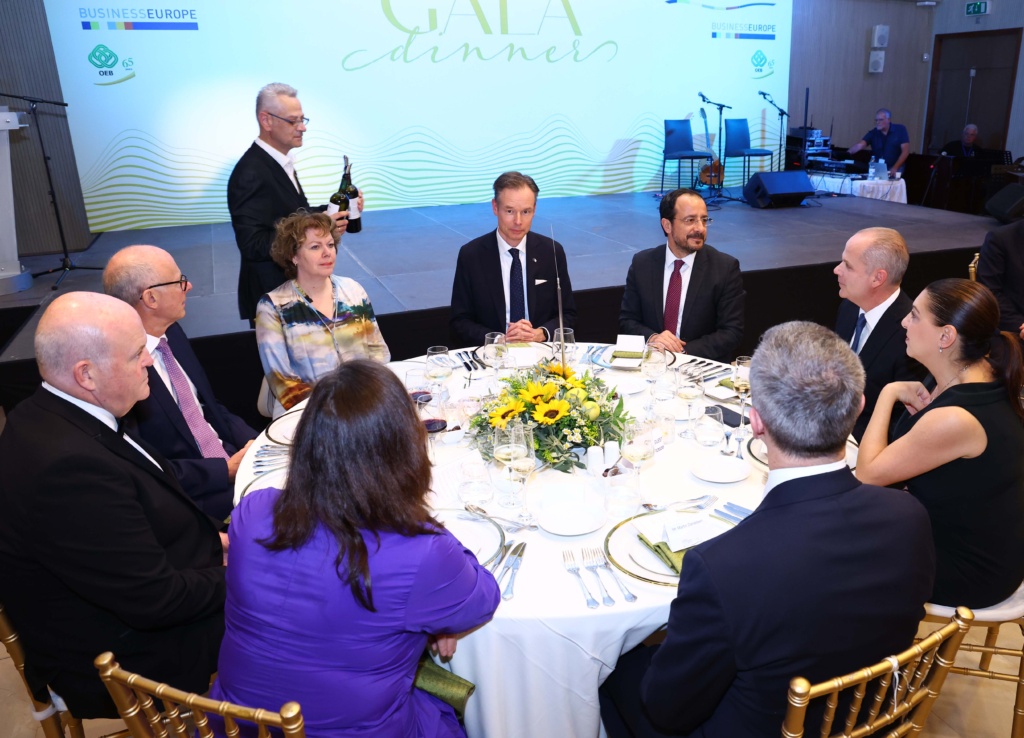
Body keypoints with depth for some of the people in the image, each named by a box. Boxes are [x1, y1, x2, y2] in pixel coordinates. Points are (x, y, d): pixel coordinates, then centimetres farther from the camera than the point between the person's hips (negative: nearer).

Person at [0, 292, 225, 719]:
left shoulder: (47, 419, -4)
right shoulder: (69, 464, -35)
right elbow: (155, 600, -29)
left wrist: (209, 540, -1)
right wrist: (235, 577, -13)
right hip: (127, 665, -9)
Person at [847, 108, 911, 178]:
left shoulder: (900, 130, -4)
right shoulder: (873, 133, 0)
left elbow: (905, 151, -10)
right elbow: (859, 145, -17)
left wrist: (895, 168, -22)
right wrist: (848, 153, -38)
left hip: (894, 170, -2)